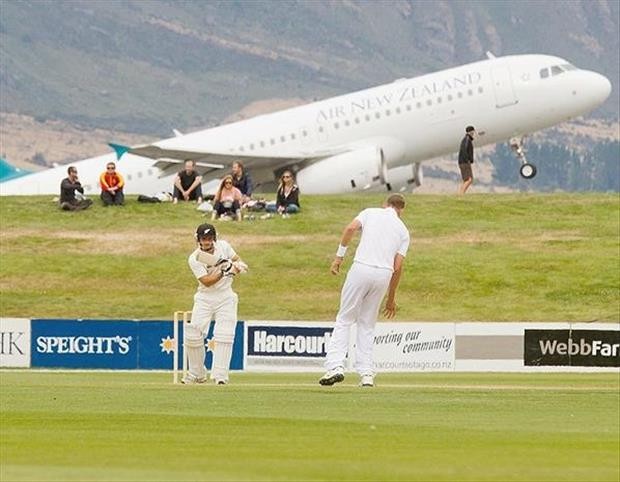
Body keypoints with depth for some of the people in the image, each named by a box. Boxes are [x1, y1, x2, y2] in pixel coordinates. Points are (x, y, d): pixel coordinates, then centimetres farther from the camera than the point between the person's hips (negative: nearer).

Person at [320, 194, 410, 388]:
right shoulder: (403, 230, 17)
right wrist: (391, 297, 17)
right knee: (367, 324, 14)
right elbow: (398, 267, 11)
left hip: (362, 268, -2)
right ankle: (366, 373, 5)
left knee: (344, 319, 3)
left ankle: (336, 365, -14)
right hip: (384, 274, 2)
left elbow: (351, 228, -6)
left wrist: (339, 257, -2)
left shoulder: (371, 212, 15)